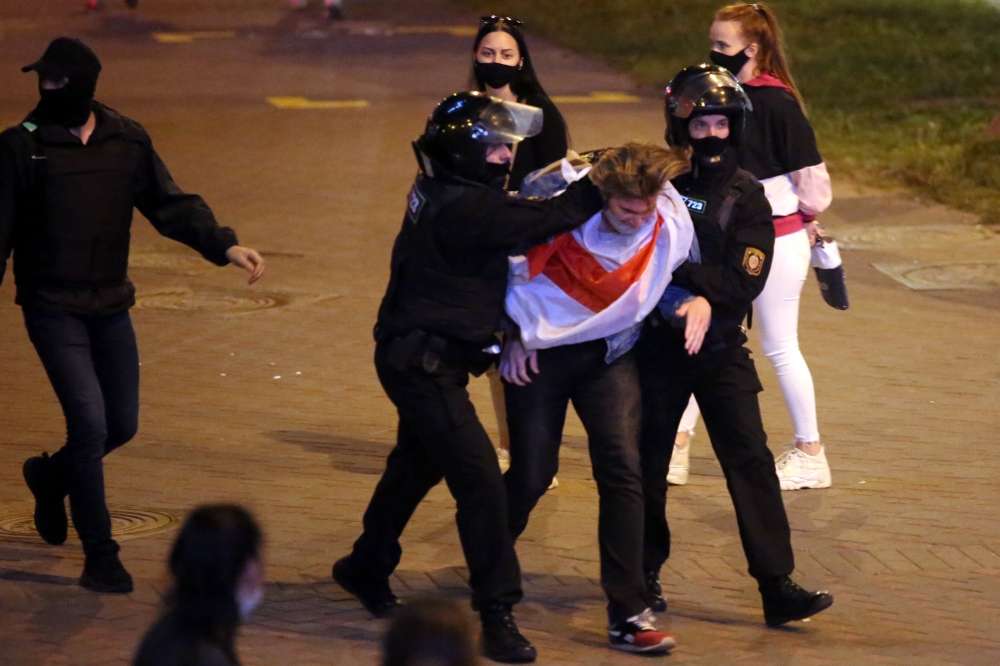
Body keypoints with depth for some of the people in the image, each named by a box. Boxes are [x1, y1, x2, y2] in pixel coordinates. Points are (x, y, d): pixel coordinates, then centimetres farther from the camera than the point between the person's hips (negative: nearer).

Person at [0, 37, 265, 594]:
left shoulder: (128, 141, 3)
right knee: (90, 423, -12)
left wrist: (223, 245, -11)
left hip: (110, 306, 5)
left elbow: (171, 205, 4)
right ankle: (100, 555, -1)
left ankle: (51, 475, 41)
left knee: (123, 424, 10)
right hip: (53, 308, -5)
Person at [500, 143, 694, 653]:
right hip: (542, 349, -2)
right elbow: (515, 267, -6)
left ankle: (627, 615, -11)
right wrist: (518, 333, -5)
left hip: (610, 354, 2)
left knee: (623, 469, -14)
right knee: (532, 473, 1)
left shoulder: (672, 225, -14)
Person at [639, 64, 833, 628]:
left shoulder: (745, 196, -2)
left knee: (751, 460, -8)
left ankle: (778, 587, -9)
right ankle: (646, 573, 26)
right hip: (658, 345, 0)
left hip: (722, 349, 0)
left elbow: (743, 282, -12)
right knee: (648, 460, 8)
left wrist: (677, 273, -21)